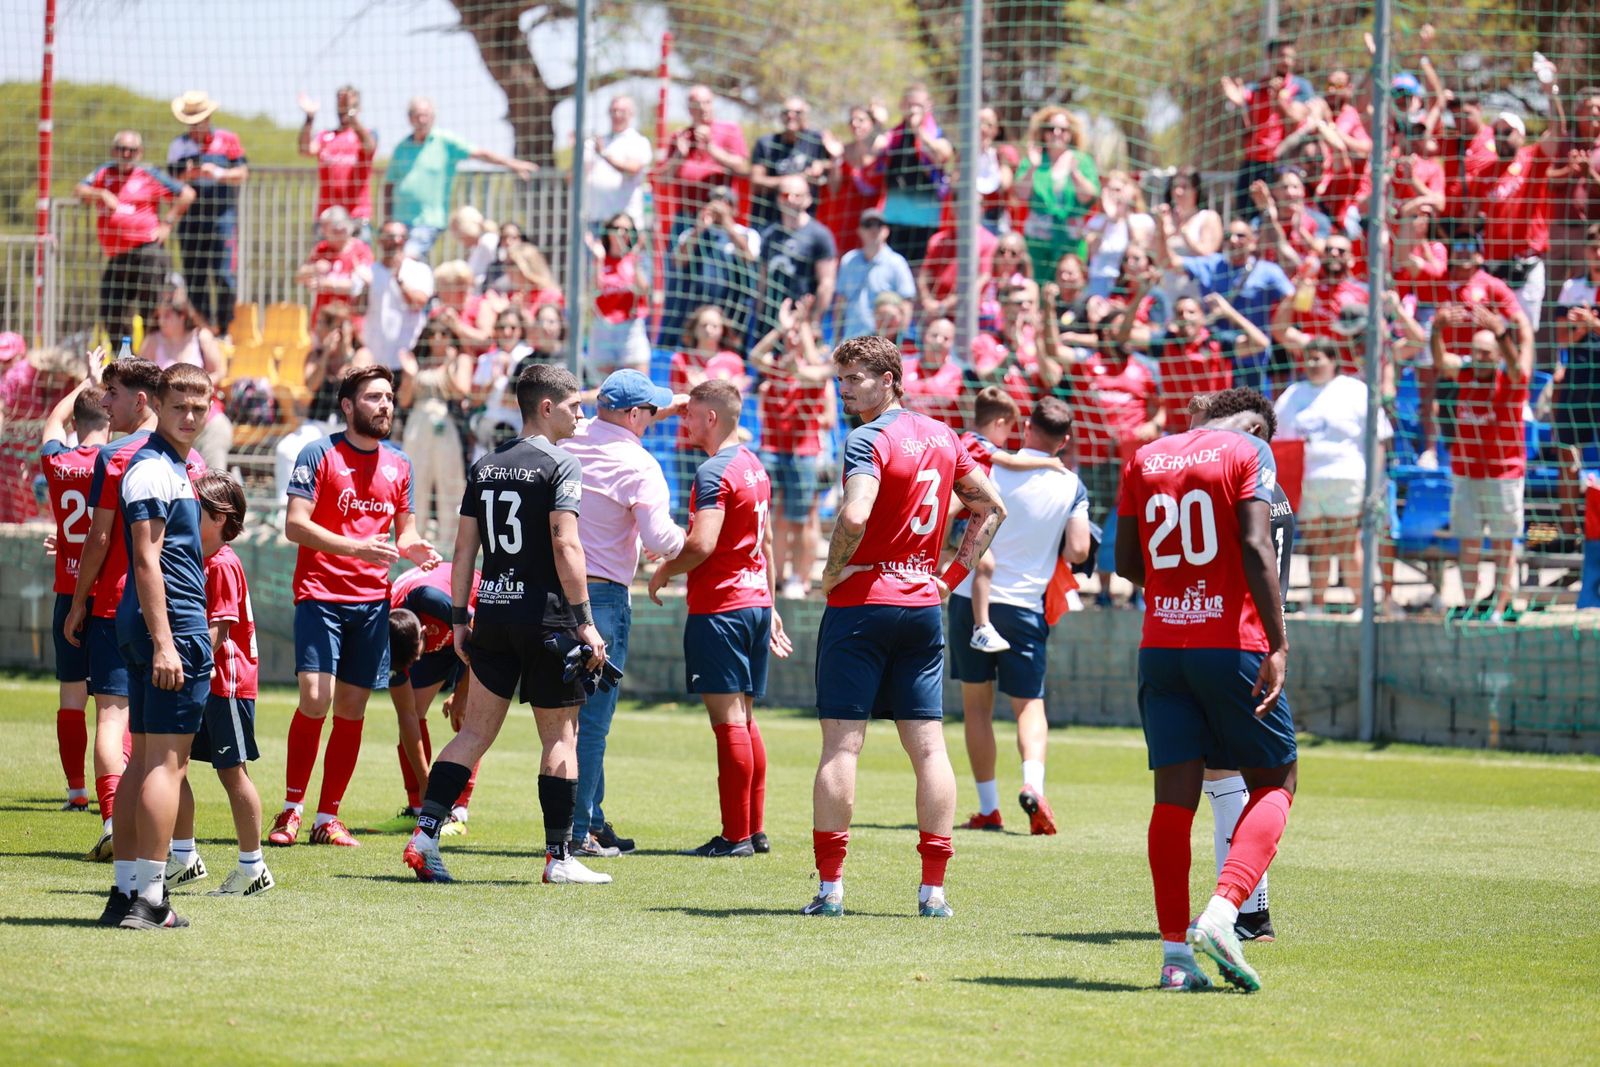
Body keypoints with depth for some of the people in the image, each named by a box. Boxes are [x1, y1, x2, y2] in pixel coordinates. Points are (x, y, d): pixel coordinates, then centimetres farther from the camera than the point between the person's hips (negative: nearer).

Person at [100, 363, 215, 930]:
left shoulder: (173, 467, 19)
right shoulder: (153, 469, -12)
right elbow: (146, 560, -18)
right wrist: (164, 642, -23)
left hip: (159, 629, 10)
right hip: (174, 627, -10)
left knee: (146, 757, 12)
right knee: (167, 760, -10)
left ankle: (127, 891, 15)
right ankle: (148, 897, -12)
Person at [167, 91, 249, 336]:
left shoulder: (227, 140, 6)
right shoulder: (178, 145, 12)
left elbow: (243, 173, 1)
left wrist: (220, 174, -16)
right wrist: (185, 177, -13)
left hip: (222, 216, -3)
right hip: (190, 219, 3)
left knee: (223, 275, -10)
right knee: (193, 277, 3)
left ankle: (224, 331, -3)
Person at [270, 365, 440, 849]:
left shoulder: (398, 464, 13)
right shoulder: (319, 454, -3)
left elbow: (405, 529, 22)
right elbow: (295, 524, -10)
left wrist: (412, 548, -3)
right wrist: (356, 548, -21)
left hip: (372, 599, 5)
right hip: (321, 595, -5)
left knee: (352, 710, 4)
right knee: (315, 699, -15)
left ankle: (327, 818, 10)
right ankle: (291, 810, -2)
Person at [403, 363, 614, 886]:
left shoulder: (485, 467, 11)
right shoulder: (559, 465, -8)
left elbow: (464, 548, 11)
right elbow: (565, 547, -16)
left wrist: (460, 618, 15)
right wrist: (585, 622, -15)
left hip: (492, 611, 6)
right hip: (545, 616, -5)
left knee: (475, 730, 8)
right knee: (560, 734, 4)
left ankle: (426, 833, -3)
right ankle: (559, 856, 5)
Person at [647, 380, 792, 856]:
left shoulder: (714, 472, -15)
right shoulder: (754, 467, 14)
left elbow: (702, 546, -24)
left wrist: (663, 572, -7)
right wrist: (770, 606, 26)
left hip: (718, 607, -9)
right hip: (755, 602, 9)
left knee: (728, 720, -7)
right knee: (744, 718, 13)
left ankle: (736, 835, -6)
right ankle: (755, 829, 15)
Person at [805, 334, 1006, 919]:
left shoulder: (869, 440, -13)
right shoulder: (942, 437, 10)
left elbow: (854, 518, -28)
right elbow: (991, 508, 20)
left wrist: (832, 573, -11)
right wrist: (953, 574, 17)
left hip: (862, 603, -6)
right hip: (923, 605, 6)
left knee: (841, 744, -3)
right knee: (929, 746, 6)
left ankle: (830, 887, -5)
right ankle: (934, 889, 4)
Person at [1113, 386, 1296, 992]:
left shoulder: (1145, 459, 13)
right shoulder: (1248, 452, -2)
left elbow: (1126, 564, 14)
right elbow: (1257, 549, -13)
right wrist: (1278, 643, -17)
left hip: (1161, 647, 4)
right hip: (1234, 644, -4)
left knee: (1174, 795, 4)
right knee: (1274, 783, 7)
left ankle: (1176, 952, -1)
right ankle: (1222, 913, -15)